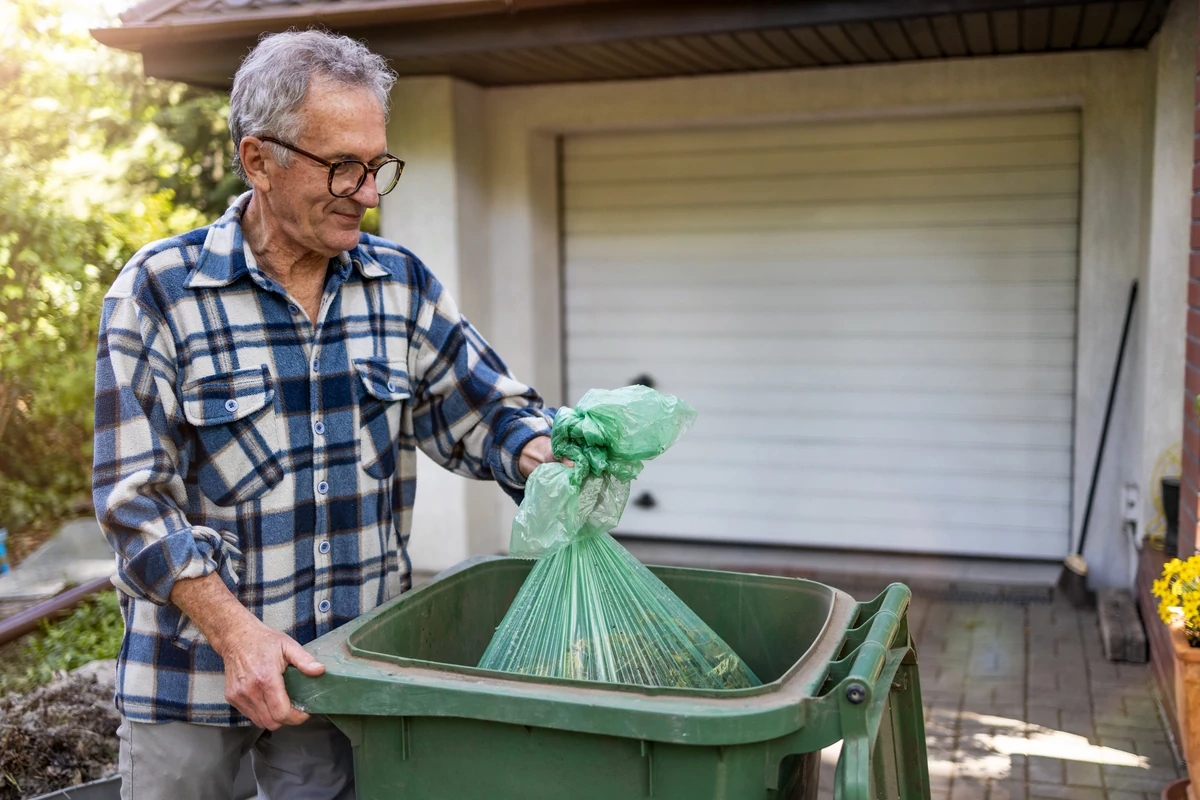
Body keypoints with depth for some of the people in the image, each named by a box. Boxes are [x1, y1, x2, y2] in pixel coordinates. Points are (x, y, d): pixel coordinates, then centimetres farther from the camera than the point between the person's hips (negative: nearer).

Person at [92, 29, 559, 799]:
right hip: (194, 672, -2)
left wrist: (551, 455, -20)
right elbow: (135, 497, -11)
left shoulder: (402, 284, 0)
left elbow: (486, 411, 3)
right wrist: (238, 634, -21)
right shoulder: (158, 291, -10)